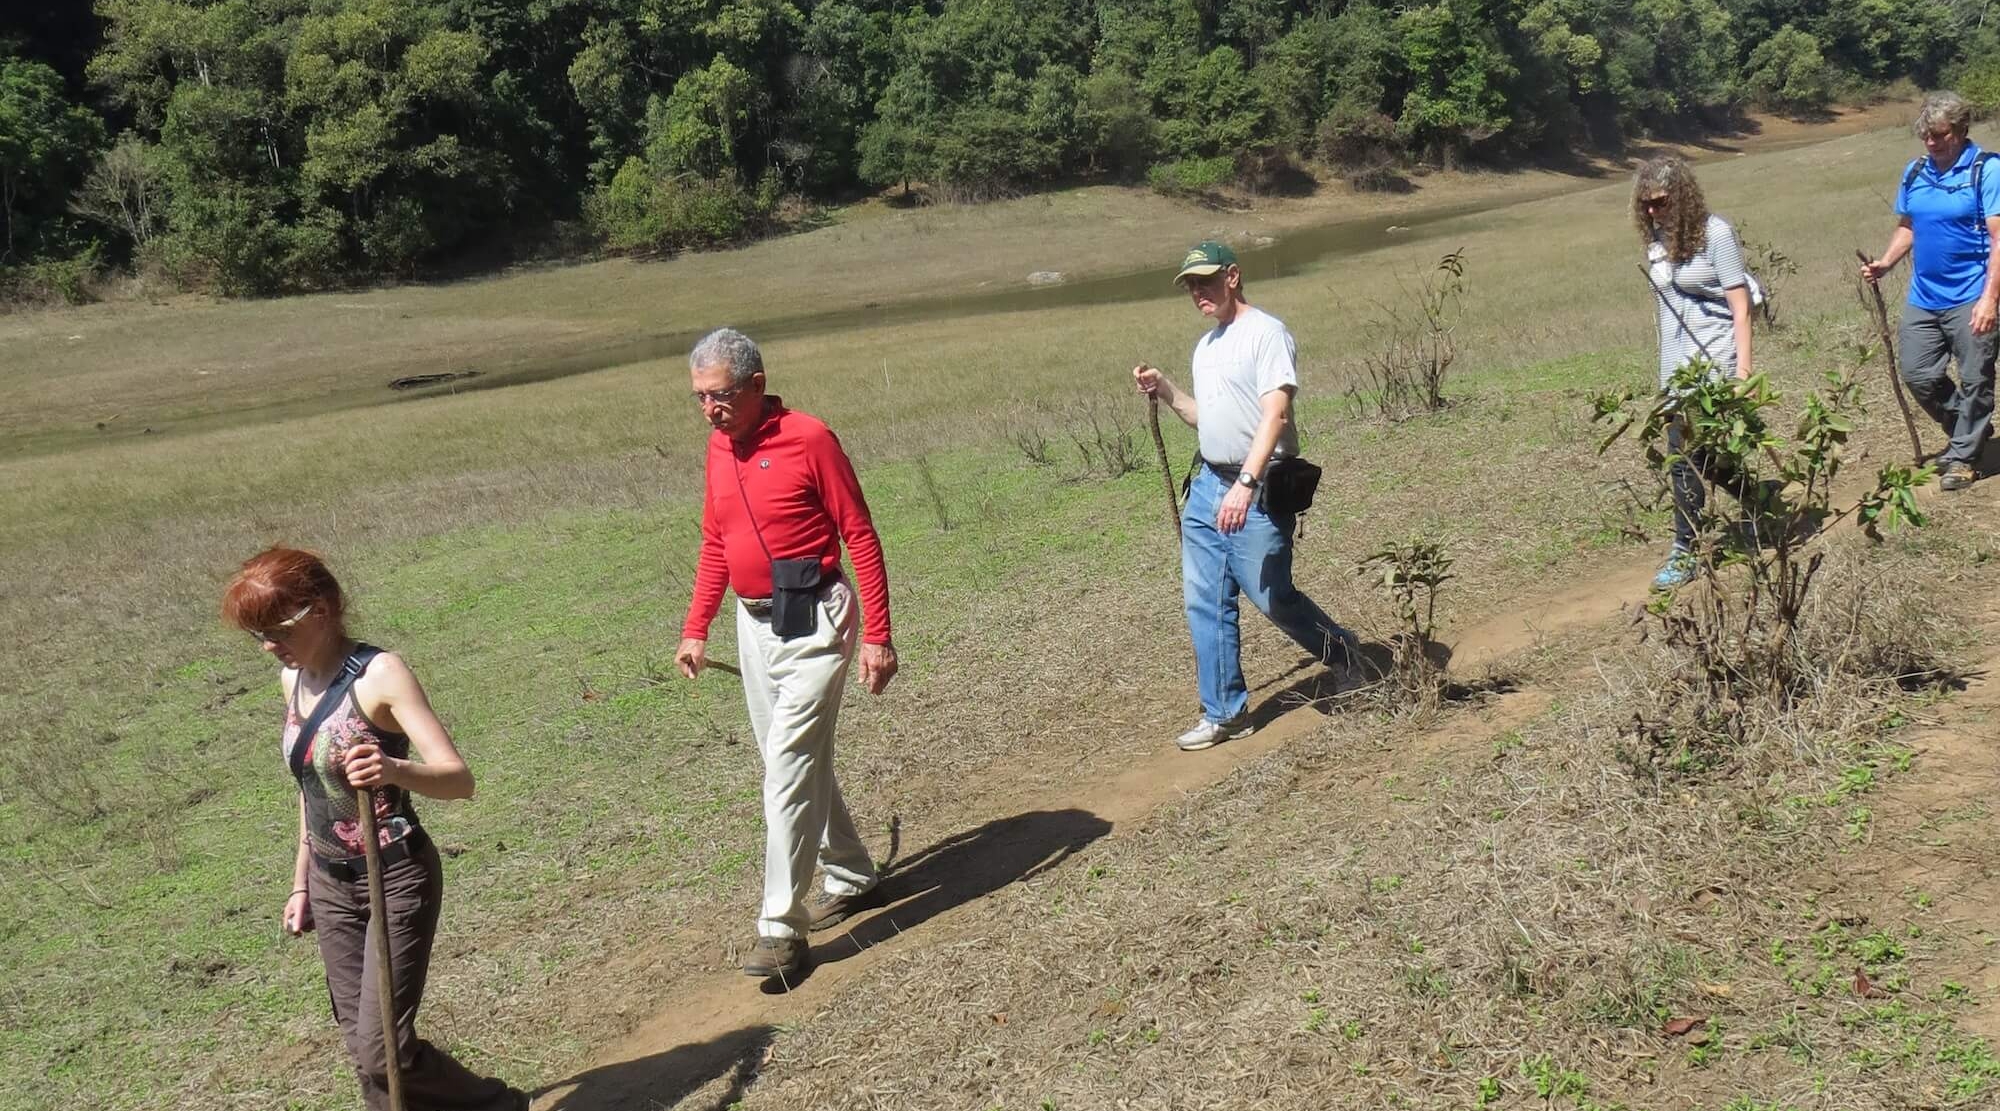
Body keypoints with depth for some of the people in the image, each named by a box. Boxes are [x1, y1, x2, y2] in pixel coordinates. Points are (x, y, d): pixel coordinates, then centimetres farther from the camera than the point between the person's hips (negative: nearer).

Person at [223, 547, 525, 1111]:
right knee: (361, 1047, 9)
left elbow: (458, 778, -25)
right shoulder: (293, 679, 5)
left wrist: (394, 770, -45)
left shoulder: (379, 674, -18)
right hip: (332, 885, 7)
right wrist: (302, 882, 20)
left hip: (396, 880, -7)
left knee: (384, 1050, -9)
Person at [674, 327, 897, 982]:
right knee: (795, 763, 15)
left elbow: (860, 537, -12)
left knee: (789, 764, -11)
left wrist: (877, 635, -15)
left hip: (812, 622, -8)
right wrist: (695, 629, 11)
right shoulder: (719, 448, 8)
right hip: (754, 625, 8)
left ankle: (781, 928, -8)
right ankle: (851, 879, 33)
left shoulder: (809, 439, -13)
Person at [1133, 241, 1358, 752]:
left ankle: (1343, 653, 24)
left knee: (1271, 596, -4)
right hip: (1208, 484, 8)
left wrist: (1246, 484, -31)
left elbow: (1275, 415, -21)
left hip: (1258, 490, -8)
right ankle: (1224, 713, 14)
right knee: (1204, 600, 6)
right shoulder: (1205, 345, 18)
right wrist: (1165, 391, 10)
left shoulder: (1266, 332, -11)